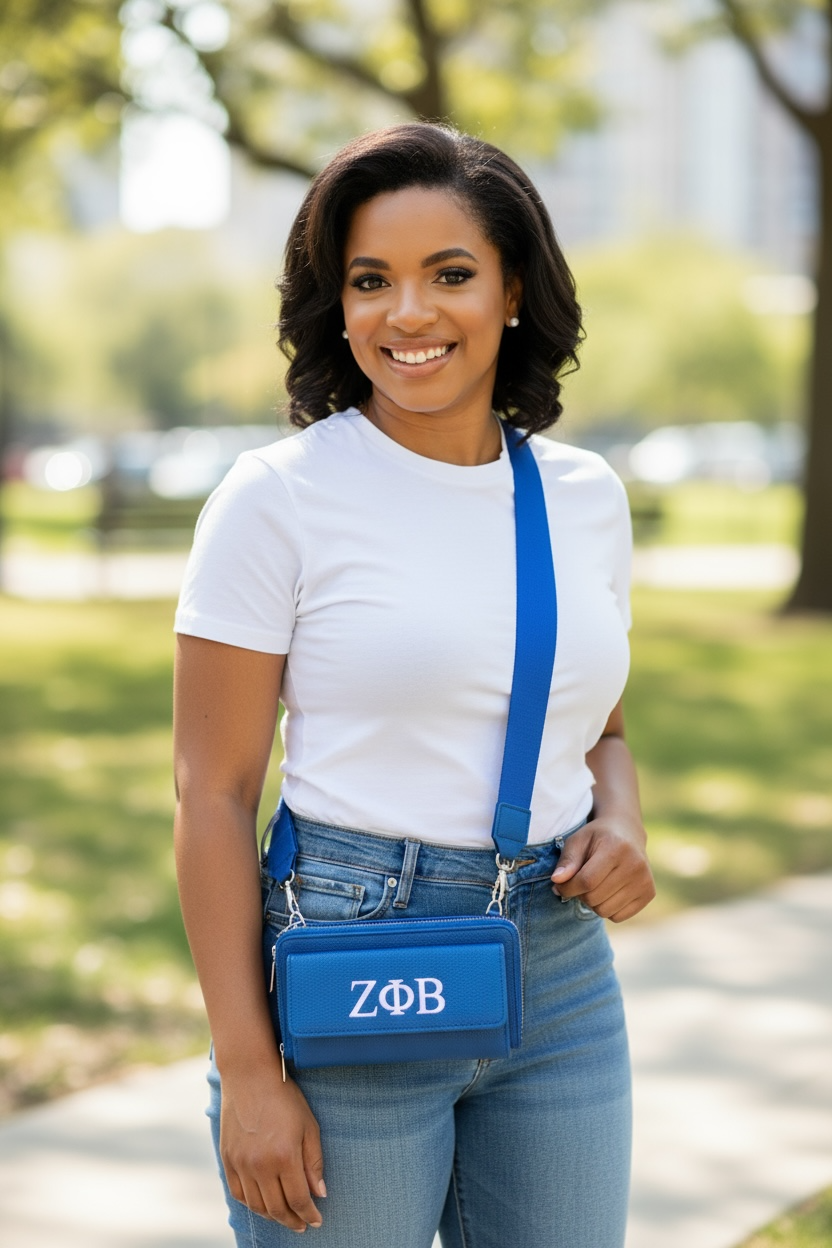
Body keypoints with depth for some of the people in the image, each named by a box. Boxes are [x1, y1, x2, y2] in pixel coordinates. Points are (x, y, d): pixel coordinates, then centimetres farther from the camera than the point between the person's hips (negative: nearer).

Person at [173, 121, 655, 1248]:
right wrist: (249, 1072, -12)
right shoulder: (278, 498, -8)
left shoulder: (586, 496, 6)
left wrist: (621, 827, -4)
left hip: (563, 984, 5)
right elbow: (213, 794, -8)